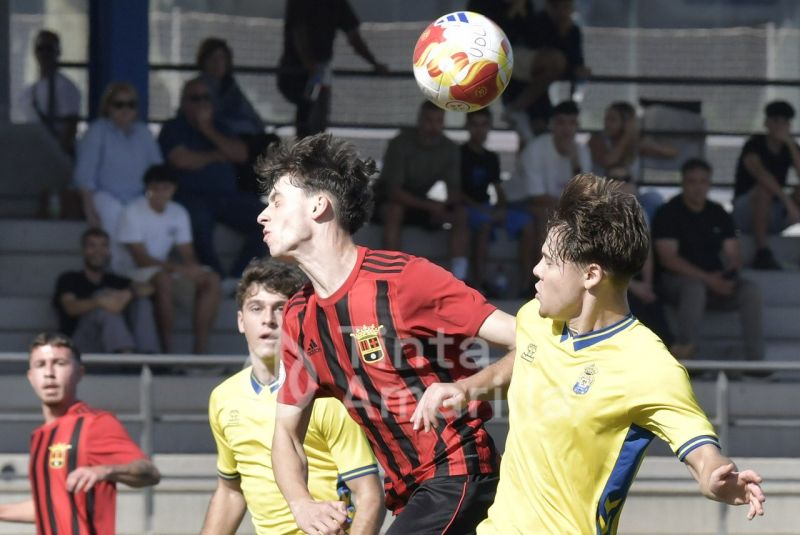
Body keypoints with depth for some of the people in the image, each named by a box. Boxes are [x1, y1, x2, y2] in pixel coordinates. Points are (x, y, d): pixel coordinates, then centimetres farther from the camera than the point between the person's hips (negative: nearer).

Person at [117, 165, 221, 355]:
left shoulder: (179, 213, 5)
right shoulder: (133, 213, -14)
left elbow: (187, 255, 5)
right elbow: (141, 259, -19)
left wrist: (192, 268, -20)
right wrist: (177, 268, -30)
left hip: (166, 270, 7)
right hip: (137, 274, -6)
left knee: (211, 280, -15)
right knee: (164, 280, -39)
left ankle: (200, 348, -21)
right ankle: (167, 350, -33)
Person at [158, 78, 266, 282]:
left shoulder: (217, 127, 24)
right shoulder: (173, 129, 9)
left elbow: (241, 154, 8)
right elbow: (182, 160, -9)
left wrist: (209, 131, 1)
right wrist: (216, 156, 6)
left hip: (227, 195, 5)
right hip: (192, 196, -5)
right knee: (199, 220, -39)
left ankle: (238, 276, -19)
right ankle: (222, 280, -32)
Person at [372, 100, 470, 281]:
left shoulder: (449, 149, -5)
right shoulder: (400, 144, -22)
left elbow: (454, 190, -4)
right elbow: (393, 191, -27)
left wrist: (447, 208, -28)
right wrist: (430, 206, -35)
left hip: (419, 203, 5)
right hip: (387, 200, -5)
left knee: (461, 213, -16)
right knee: (394, 210, -39)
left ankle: (459, 277, -23)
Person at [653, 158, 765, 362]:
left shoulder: (719, 215, 14)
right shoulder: (668, 213, -3)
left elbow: (733, 255, 11)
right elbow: (668, 259, -13)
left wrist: (728, 276, -14)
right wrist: (708, 279, -21)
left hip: (715, 281, 5)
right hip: (677, 280, -5)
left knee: (750, 290, -21)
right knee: (694, 285, -39)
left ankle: (756, 359, -22)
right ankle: (684, 347, -36)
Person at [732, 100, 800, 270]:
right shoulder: (755, 145, -15)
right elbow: (759, 172, -36)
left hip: (773, 214, 6)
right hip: (745, 210, -6)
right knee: (764, 188, -35)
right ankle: (762, 253, -41)